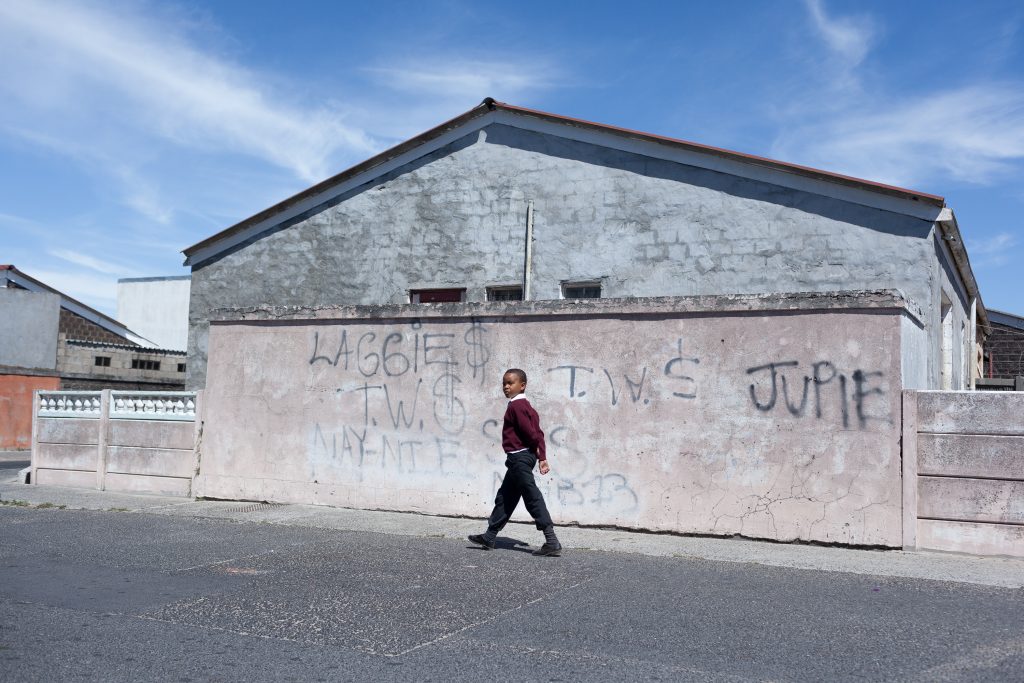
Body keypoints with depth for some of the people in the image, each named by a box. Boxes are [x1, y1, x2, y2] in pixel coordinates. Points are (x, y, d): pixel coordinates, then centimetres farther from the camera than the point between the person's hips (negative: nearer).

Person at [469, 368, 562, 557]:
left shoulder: (516, 405, -14)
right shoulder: (525, 405, 16)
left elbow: (529, 431, -20)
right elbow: (537, 433, 13)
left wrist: (538, 452, -5)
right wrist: (542, 456, 9)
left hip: (518, 456, -11)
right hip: (523, 457, 11)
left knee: (533, 498, -10)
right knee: (505, 498, 18)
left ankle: (552, 542, -12)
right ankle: (489, 537, 28)